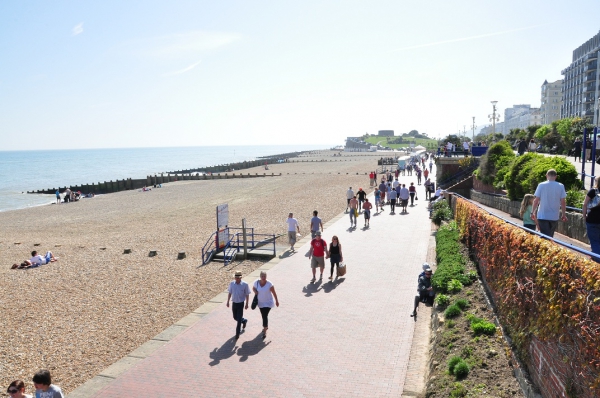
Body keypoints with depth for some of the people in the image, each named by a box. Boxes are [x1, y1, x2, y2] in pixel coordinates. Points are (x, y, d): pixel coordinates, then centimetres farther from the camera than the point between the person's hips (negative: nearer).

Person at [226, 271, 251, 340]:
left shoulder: (245, 284, -16)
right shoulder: (232, 283, -6)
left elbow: (247, 295, -7)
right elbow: (230, 293, 7)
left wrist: (247, 304, -5)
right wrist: (228, 302, 8)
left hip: (240, 304, -4)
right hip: (234, 303, 4)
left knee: (239, 319, -2)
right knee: (235, 317, 17)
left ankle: (237, 334, 11)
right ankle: (244, 321, 48)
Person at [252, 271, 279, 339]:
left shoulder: (269, 284, -21)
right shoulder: (257, 282, -11)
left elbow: (274, 293, -11)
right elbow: (253, 288, 9)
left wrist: (277, 301, -4)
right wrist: (255, 291, -14)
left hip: (268, 302, -4)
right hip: (260, 302, 5)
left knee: (265, 316, -12)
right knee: (263, 315, 19)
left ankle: (264, 332, -2)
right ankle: (266, 326, 46)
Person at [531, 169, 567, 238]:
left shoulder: (541, 185, -6)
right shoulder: (560, 186, -3)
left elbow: (536, 200, -6)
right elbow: (563, 202, -3)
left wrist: (533, 212, 4)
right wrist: (564, 214, 7)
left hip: (542, 216, -2)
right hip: (554, 216, 2)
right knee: (550, 236, 18)